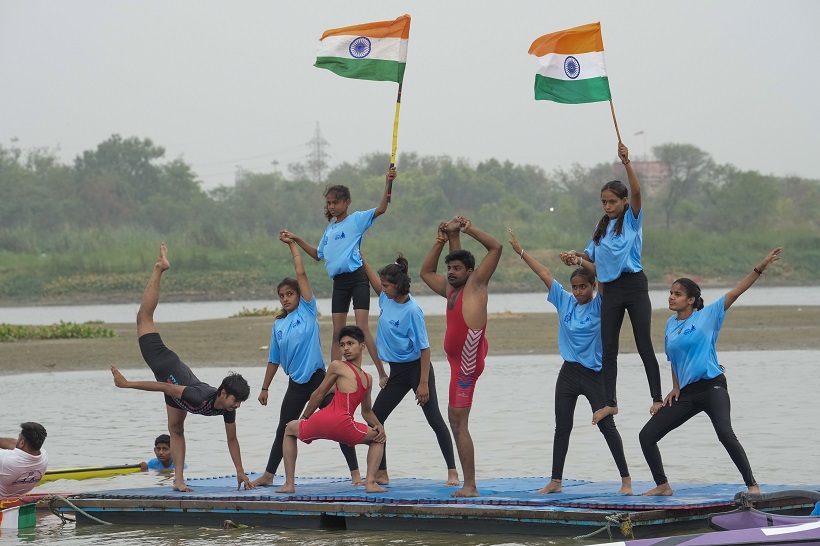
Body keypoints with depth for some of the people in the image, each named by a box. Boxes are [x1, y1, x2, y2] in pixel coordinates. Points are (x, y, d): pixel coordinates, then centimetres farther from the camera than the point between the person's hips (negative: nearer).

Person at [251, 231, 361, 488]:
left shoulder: (307, 310, -1)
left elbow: (301, 274, -6)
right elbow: (274, 359, 16)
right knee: (283, 431, 13)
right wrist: (265, 388, 16)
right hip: (296, 384, 4)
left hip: (317, 378, -4)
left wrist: (293, 245, -2)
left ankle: (356, 473, -2)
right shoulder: (278, 325, 9)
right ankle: (268, 475, 24)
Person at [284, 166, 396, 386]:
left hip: (357, 277, -6)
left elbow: (381, 209, -13)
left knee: (362, 327, -15)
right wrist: (298, 241, 22)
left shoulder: (356, 219, 0)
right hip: (339, 282, 6)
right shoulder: (330, 229, 19)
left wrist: (388, 182, -24)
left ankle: (382, 373, -15)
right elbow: (318, 255, 30)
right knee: (337, 332, 6)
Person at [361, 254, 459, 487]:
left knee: (434, 419, -5)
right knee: (375, 418, 4)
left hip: (416, 369, -8)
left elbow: (424, 348, -20)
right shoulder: (387, 299, 0)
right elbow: (377, 284, 26)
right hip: (397, 371, 8)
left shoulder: (412, 310, -21)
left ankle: (453, 473, -1)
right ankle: (381, 474, 12)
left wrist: (423, 383, -23)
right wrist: (362, 260, 26)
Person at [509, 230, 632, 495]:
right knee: (562, 428, 6)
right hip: (568, 373, 5)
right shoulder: (565, 301, 6)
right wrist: (521, 251, 12)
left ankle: (626, 480, 2)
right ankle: (556, 481, 11)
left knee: (607, 427, -3)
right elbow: (544, 273, 9)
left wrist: (581, 261, -37)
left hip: (594, 374, -5)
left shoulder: (598, 305, -7)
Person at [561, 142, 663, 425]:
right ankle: (610, 402, 8)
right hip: (611, 289, 6)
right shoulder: (601, 227, 15)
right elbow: (591, 255, 21)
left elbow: (637, 192, -18)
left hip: (634, 285, -6)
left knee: (644, 345, -5)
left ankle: (657, 399, 0)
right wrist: (575, 255, 0)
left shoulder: (632, 219, -1)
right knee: (608, 349, 4)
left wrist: (627, 163, -30)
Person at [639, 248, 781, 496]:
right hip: (685, 393, 6)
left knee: (725, 433, -28)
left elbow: (735, 292, -9)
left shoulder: (707, 316, -2)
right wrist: (675, 388, 13)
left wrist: (759, 268, -18)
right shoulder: (670, 324, 13)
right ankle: (662, 485, 16)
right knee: (646, 435, 2)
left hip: (712, 387, -6)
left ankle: (752, 485, -18)